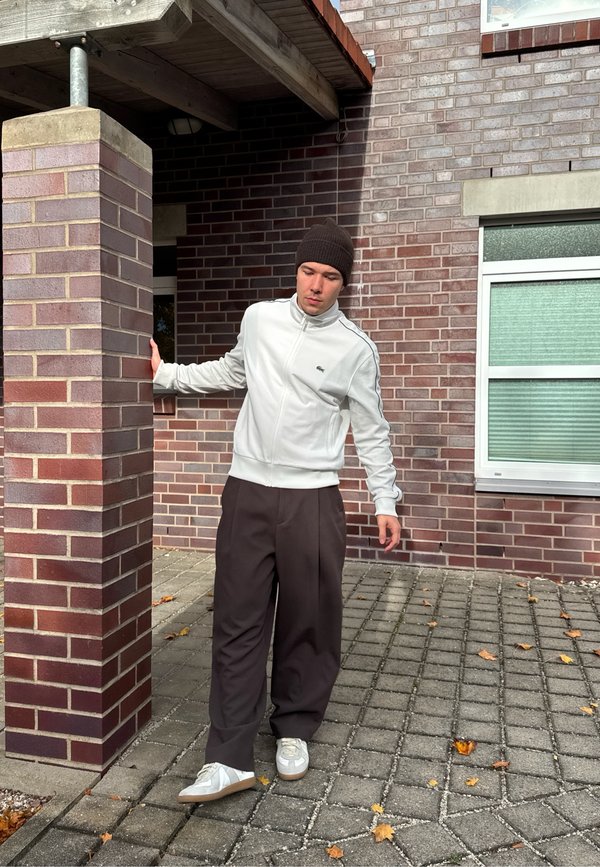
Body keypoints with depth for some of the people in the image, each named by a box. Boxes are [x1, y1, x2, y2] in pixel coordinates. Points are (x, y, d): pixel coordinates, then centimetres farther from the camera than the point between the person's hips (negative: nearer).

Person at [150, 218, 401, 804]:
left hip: (313, 499, -2)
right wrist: (166, 374, 19)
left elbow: (370, 430, 4)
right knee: (238, 624, 0)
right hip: (248, 491, 2)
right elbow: (231, 373, 24)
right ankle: (229, 758, 6)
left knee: (309, 623, 6)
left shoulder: (355, 349, -1)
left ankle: (294, 730, 28)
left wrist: (385, 501, 2)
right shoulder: (260, 319, 6)